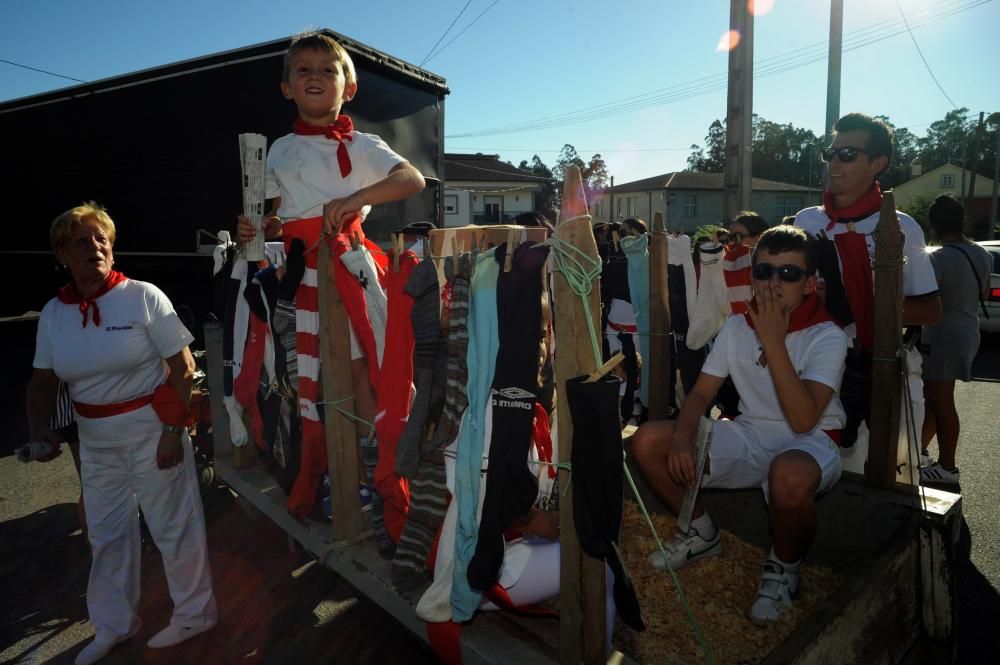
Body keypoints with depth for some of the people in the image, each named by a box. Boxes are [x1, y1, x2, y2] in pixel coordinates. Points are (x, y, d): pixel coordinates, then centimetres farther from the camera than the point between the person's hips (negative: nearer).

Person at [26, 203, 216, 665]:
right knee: (106, 533, 19)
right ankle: (114, 625, 40)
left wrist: (174, 430, -17)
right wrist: (39, 429, -8)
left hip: (152, 429, -5)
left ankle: (194, 614, 27)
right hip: (95, 440, 5)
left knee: (174, 526, 6)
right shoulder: (53, 313, 2)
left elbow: (184, 368, -13)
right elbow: (43, 381, 9)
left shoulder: (143, 297, -12)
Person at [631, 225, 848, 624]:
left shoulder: (827, 337, -14)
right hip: (749, 436, 5)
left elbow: (803, 420, -27)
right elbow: (701, 394, 0)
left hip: (809, 443, -4)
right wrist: (683, 435, -20)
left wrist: (773, 341, -28)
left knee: (789, 475, -42)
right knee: (647, 440, -13)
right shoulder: (737, 327, 1)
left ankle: (784, 568, -7)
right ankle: (702, 534, 12)